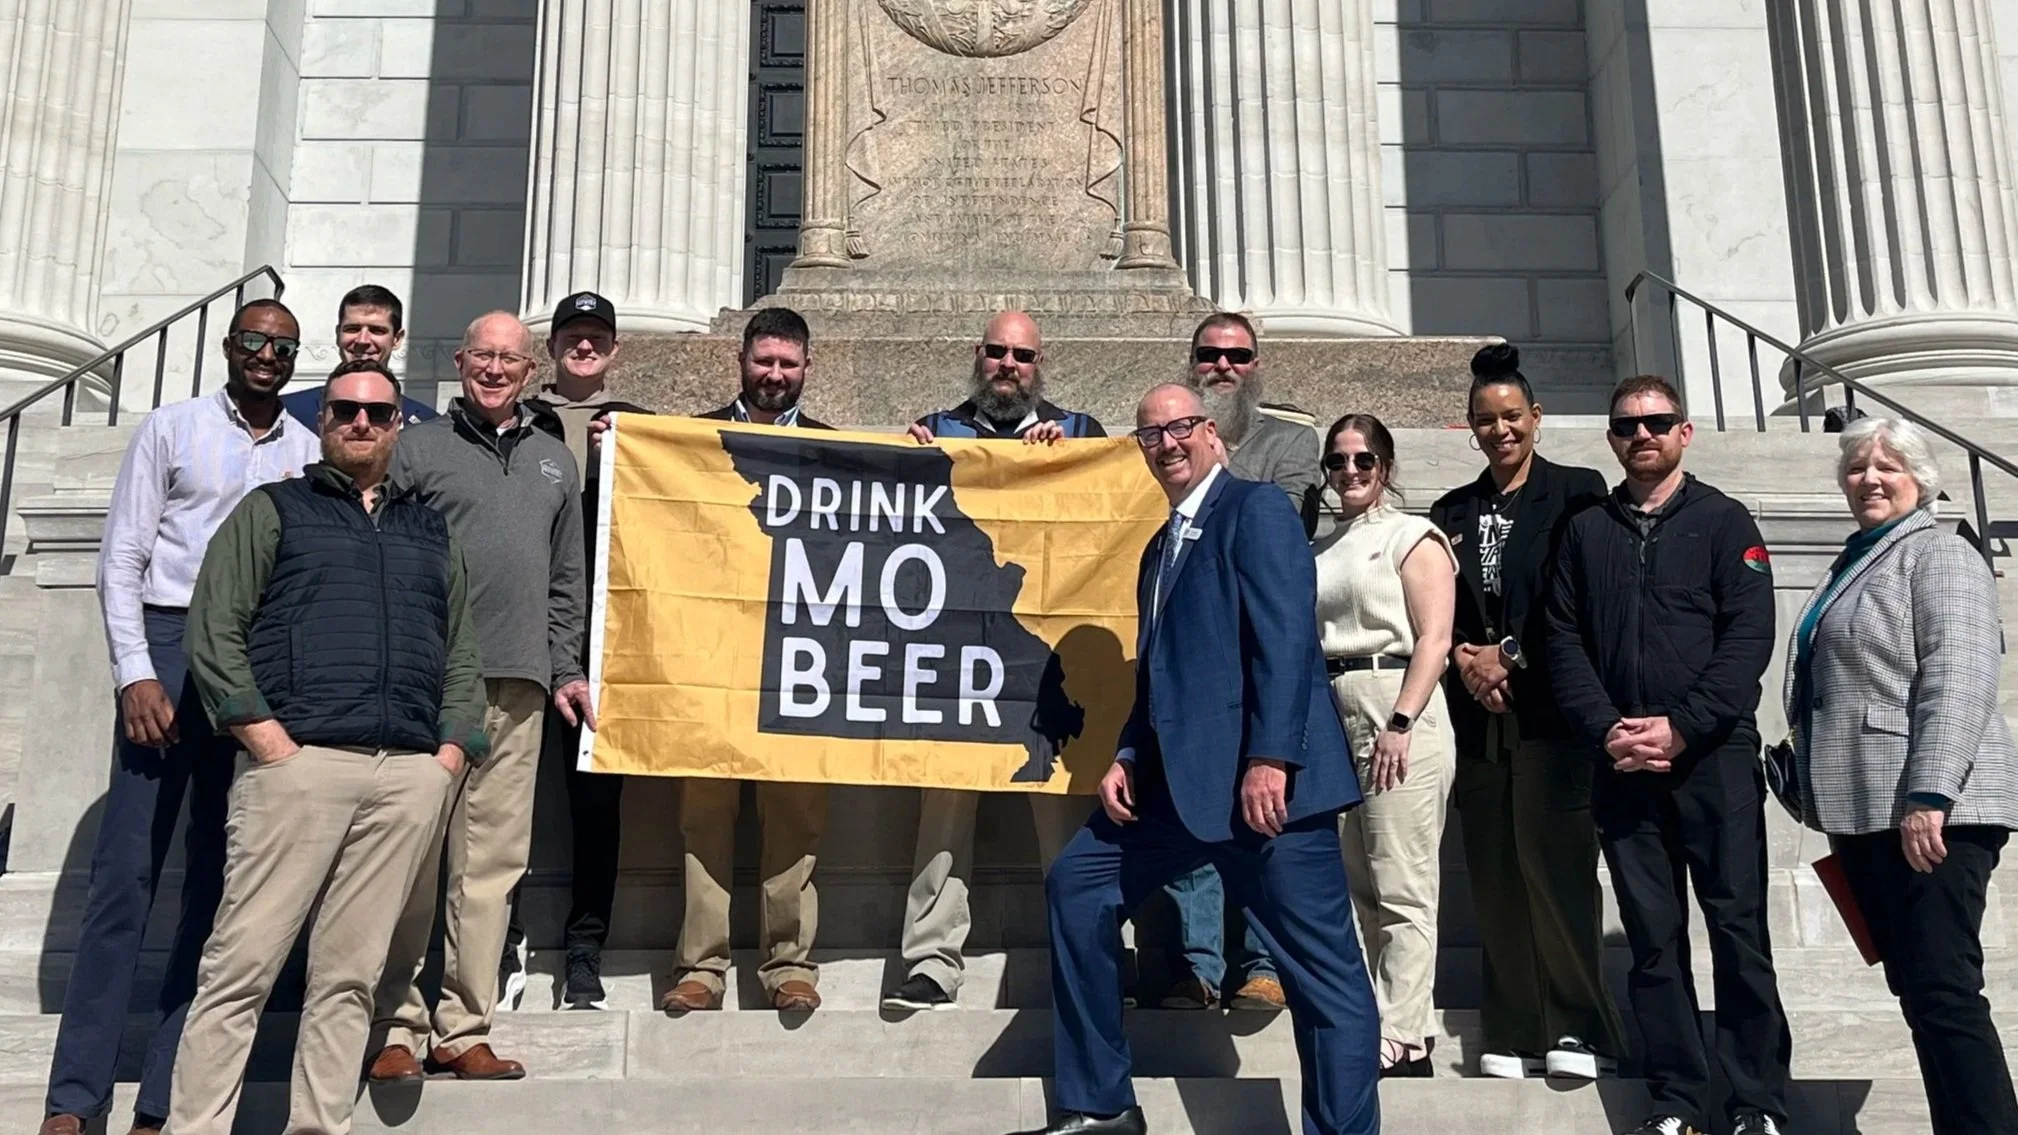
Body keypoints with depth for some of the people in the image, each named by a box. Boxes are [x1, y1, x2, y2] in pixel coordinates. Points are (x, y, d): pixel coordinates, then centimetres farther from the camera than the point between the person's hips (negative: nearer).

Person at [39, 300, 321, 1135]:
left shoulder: (310, 454, 11)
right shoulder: (170, 428, 6)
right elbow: (122, 558, 2)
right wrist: (136, 673, -9)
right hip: (170, 644, -2)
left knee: (221, 879, 3)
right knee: (127, 870, -4)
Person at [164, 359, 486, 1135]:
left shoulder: (431, 531, 23)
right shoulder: (272, 510, 13)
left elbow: (461, 653, 19)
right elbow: (214, 629, 2)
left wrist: (452, 749, 5)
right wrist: (264, 735, -9)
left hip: (410, 776, 3)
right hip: (297, 763, -3)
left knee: (349, 975, 4)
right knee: (241, 965, -5)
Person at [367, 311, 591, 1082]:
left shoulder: (555, 461, 20)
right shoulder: (418, 448, 8)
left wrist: (566, 669, 13)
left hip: (518, 686, 4)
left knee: (492, 860, 4)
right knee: (412, 854, -3)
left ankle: (463, 1029, 10)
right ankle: (396, 1027, 5)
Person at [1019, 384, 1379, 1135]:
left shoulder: (1257, 509, -3)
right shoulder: (1160, 547, 22)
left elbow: (1287, 636, -15)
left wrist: (1269, 758, -24)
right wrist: (1128, 757, 6)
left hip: (1264, 779, -9)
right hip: (1181, 780, 9)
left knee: (1325, 974, -5)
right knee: (1076, 887, 12)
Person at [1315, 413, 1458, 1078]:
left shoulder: (1412, 537, 0)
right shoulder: (1318, 552, 19)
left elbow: (1434, 638, -8)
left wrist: (1400, 725, -18)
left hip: (1397, 714, -7)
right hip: (1331, 720, 7)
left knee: (1401, 891, -6)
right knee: (1361, 888, 9)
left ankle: (1397, 1043, -1)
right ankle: (1413, 1028, 18)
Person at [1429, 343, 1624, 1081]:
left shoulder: (1576, 493, 3)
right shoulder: (1452, 511, 17)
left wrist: (1509, 654, -7)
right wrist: (1465, 661, -6)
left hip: (1549, 707, -4)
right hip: (1479, 710, 4)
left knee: (1553, 860, -8)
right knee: (1495, 871, 3)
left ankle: (1577, 1029, -1)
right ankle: (1513, 1034, 8)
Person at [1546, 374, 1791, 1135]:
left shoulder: (1723, 521, 5)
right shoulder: (1584, 531, 13)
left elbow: (1749, 635, -5)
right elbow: (1564, 641, 6)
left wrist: (1682, 726, -14)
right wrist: (1606, 729, -8)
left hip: (1715, 757, -2)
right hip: (1623, 764, 2)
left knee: (1737, 928, -1)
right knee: (1653, 937, 5)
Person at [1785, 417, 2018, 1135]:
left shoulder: (1938, 555, -5)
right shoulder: (1855, 566, 22)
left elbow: (1958, 680, -17)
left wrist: (1929, 795, -25)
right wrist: (1822, 796, 23)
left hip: (1927, 812, -9)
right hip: (1865, 814, 9)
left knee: (1944, 991, -10)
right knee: (1916, 991, 10)